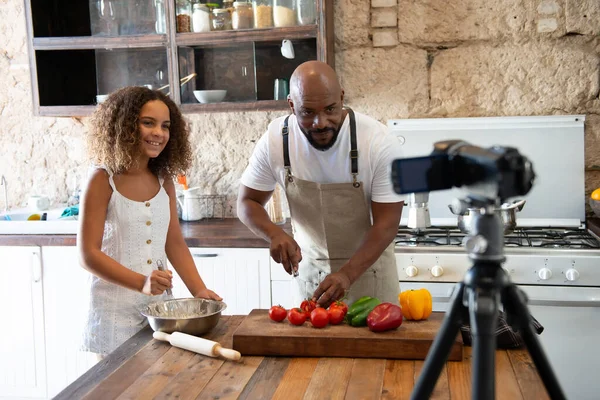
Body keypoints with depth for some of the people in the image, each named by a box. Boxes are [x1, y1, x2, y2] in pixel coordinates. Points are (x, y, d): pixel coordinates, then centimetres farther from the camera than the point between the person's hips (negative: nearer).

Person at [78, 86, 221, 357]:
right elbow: (88, 254, -13)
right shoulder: (103, 180, -9)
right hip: (115, 309, -4)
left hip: (160, 305, 5)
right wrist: (141, 283, -24)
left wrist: (199, 290, -2)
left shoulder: (164, 181, 6)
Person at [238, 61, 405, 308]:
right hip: (308, 268, 2)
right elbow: (247, 202, -4)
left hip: (368, 264, -2)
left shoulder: (380, 143, -22)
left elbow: (386, 223, -19)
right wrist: (275, 234, -24)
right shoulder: (275, 140, -15)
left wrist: (347, 275, -32)